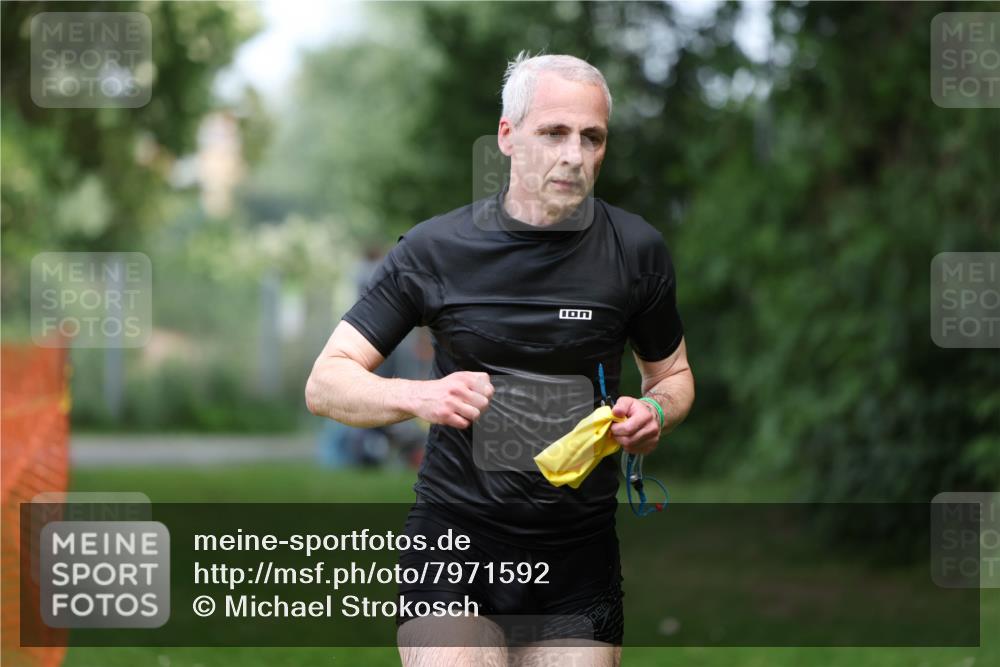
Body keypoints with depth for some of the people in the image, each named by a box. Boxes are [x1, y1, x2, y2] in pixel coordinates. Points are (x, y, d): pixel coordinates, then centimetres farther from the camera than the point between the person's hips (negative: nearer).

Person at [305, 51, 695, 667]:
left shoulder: (637, 250, -1)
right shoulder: (437, 248, -5)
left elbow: (673, 375, 15)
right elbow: (326, 384, -5)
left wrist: (655, 413, -9)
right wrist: (420, 397, -24)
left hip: (579, 546, 2)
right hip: (457, 529, -2)